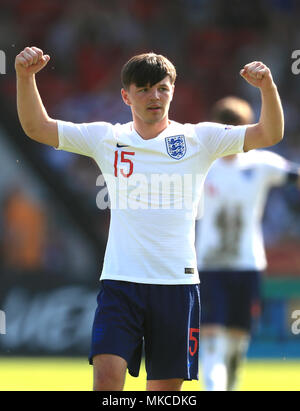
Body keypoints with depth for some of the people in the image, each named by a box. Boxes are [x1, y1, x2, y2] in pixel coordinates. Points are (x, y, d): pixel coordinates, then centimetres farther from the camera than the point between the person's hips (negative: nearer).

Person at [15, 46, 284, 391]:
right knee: (107, 375, -17)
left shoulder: (199, 139, 4)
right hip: (120, 281, 0)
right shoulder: (106, 138, 6)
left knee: (166, 386, 5)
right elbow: (36, 127, 6)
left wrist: (266, 87, -20)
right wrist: (25, 77, -9)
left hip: (177, 284, 0)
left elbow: (270, 134, -3)